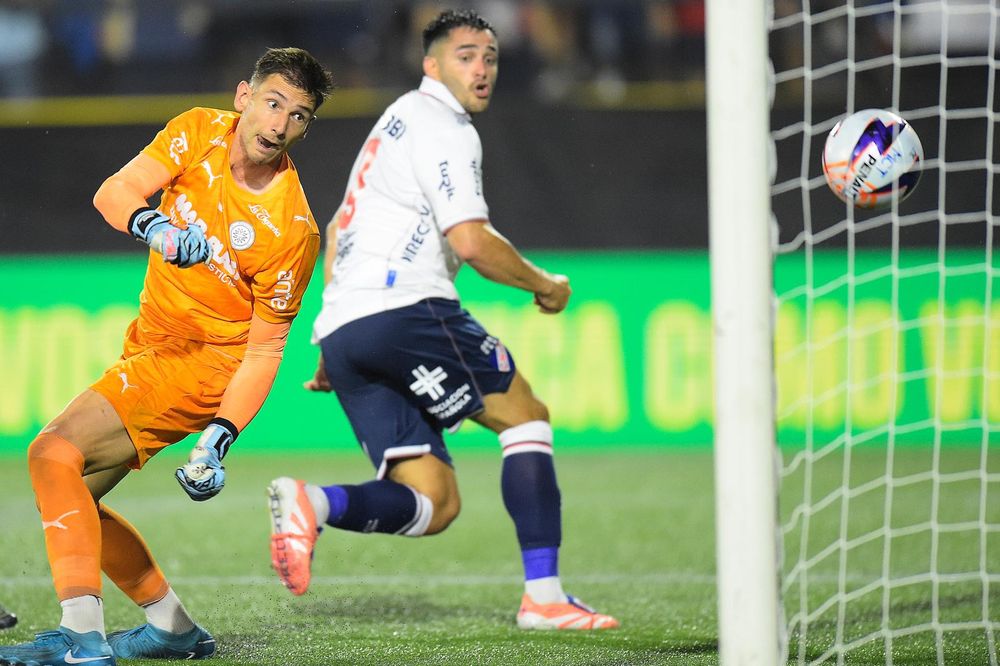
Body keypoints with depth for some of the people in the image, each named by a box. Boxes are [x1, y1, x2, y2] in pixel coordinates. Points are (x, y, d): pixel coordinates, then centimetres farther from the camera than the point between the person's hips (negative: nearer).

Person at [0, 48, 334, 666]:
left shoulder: (293, 230, -21)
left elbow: (264, 351, -16)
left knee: (54, 453, -22)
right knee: (68, 495, 11)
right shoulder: (200, 133, -7)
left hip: (202, 366, -7)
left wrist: (218, 439, -26)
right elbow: (115, 191, -16)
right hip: (151, 345, 7)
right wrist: (154, 225, -39)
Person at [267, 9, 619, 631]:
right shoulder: (444, 129, -3)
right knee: (527, 415, 6)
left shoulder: (397, 121, 28)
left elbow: (339, 228, 35)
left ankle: (313, 503, -22)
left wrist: (333, 346, 35)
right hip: (405, 309, -8)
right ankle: (544, 596, -2)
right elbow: (471, 241, -14)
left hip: (342, 327, 8)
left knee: (434, 504, 2)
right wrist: (544, 284, 3)